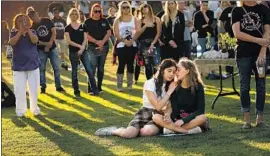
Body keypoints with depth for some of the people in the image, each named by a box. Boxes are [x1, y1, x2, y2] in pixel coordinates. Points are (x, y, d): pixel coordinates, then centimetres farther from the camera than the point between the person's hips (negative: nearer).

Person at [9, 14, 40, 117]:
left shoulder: (32, 32, 2)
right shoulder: (14, 33, 0)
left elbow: (35, 40, -18)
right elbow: (12, 42, -21)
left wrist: (28, 30, -24)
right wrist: (20, 31, -24)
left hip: (33, 65, 1)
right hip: (19, 66, -1)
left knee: (34, 89, 6)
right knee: (19, 90, -2)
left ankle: (34, 108, 20)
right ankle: (20, 110, 7)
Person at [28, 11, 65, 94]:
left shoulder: (47, 21, -1)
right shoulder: (32, 27, -3)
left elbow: (54, 32, -3)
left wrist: (50, 43, -15)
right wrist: (46, 44, -17)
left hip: (52, 48, 1)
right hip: (41, 50, -1)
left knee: (56, 67, 0)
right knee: (42, 69, 2)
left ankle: (58, 86, 7)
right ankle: (43, 87, 10)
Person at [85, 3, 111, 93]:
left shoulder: (104, 21, 10)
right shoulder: (88, 22, 0)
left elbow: (109, 33, 5)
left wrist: (102, 42, -11)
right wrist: (96, 41, -16)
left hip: (104, 47, 4)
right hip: (92, 48, -4)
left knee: (101, 68, 9)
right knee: (92, 68, -10)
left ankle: (99, 87, 16)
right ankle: (91, 88, -8)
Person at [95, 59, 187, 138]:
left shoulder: (171, 85, 7)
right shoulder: (150, 83, -8)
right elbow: (158, 106, -13)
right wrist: (169, 91, -11)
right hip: (145, 113, -3)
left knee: (147, 131, -36)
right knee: (128, 134, -32)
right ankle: (114, 131, 2)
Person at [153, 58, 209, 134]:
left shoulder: (198, 86, -6)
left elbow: (200, 110, -13)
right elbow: (174, 109, -4)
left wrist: (183, 120, -24)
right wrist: (168, 116, -28)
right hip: (176, 120, 2)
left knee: (202, 118, -36)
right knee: (156, 117, -23)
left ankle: (171, 128, -28)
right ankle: (189, 130, -30)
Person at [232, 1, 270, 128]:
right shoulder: (237, 11, 3)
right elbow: (237, 33, -6)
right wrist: (258, 40, -14)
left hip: (260, 54, 1)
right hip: (243, 55, -1)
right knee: (244, 87, 1)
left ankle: (259, 119, 9)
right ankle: (247, 120, 5)